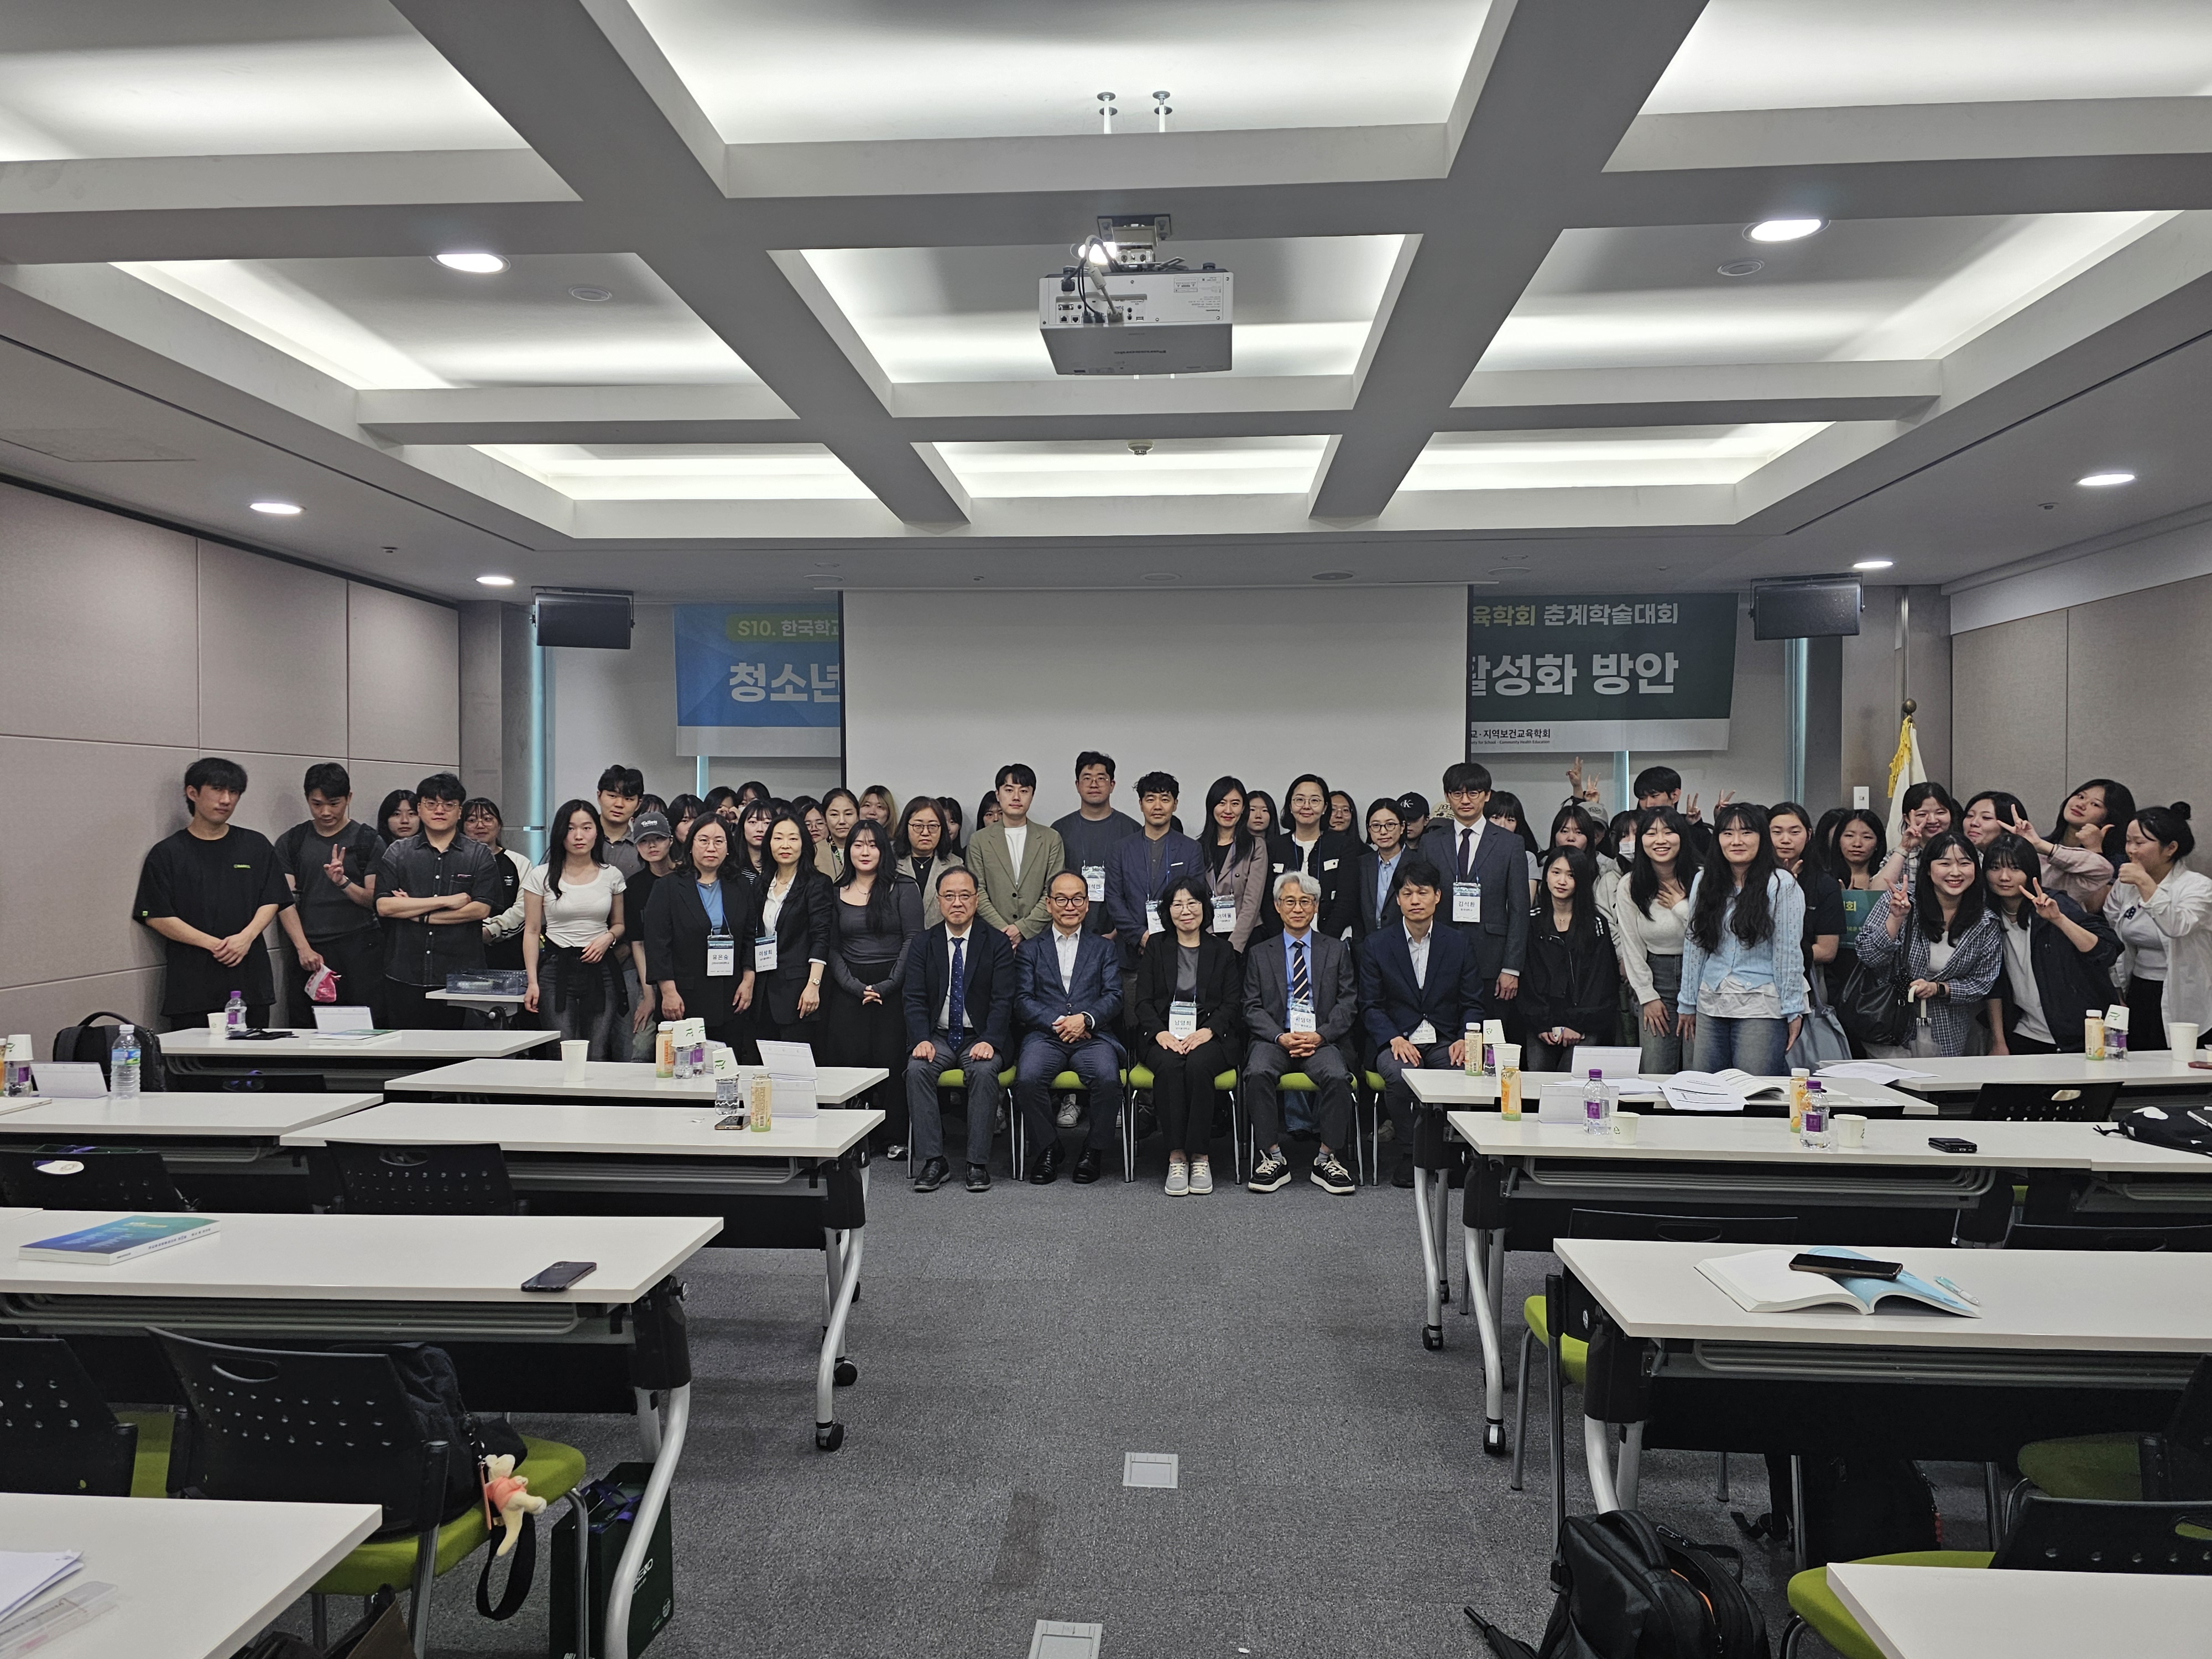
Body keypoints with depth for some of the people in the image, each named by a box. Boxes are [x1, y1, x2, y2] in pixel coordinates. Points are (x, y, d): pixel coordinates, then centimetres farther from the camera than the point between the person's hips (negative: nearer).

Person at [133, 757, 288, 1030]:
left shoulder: (256, 846, 11)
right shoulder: (167, 853, 4)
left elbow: (271, 902, 9)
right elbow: (157, 917, -2)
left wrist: (246, 937, -10)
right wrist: (214, 944, -13)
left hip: (250, 978, 2)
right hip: (191, 982, -2)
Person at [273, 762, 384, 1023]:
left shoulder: (369, 841, 6)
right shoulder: (290, 842, 11)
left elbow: (374, 901, 3)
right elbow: (285, 901, 4)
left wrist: (343, 882, -16)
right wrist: (304, 948, -9)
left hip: (359, 949, -2)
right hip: (309, 951, 2)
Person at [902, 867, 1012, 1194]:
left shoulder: (996, 943, 2)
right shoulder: (924, 943, 7)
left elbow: (1002, 1000, -6)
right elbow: (915, 999, 0)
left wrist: (989, 1041, -21)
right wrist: (921, 1040, -17)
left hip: (980, 1037, -2)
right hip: (937, 1035, 2)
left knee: (984, 1070, -32)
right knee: (917, 1069, -27)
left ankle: (978, 1163, -23)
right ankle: (931, 1160, -20)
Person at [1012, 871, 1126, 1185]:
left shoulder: (1103, 949, 20)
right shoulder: (1030, 950, 18)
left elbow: (1114, 998, 7)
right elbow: (1022, 1002, 5)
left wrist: (1086, 1018, -13)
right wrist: (1056, 1023, -11)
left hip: (1093, 1035, 0)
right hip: (1045, 1035, 0)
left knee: (1108, 1078, -31)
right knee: (1027, 1078, -30)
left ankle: (1094, 1149, -7)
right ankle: (1047, 1148, -7)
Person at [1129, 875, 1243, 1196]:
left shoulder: (1222, 950, 15)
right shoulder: (1155, 946, 15)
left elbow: (1233, 1003, 6)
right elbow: (1142, 1001, 7)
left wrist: (1206, 1031, -13)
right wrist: (1161, 1032, -12)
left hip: (1209, 1034, 0)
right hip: (1163, 1034, 1)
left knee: (1197, 1065, -34)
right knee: (1169, 1066, -34)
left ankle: (1201, 1157, -27)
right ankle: (1176, 1156, -30)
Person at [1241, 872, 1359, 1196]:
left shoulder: (1337, 950, 15)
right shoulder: (1259, 953, 15)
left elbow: (1348, 1004, 7)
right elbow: (1253, 1008, 7)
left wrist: (1320, 1036, -10)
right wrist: (1280, 1037, -11)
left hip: (1322, 1040, 0)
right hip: (1274, 1039, 0)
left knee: (1337, 1076, -31)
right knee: (1258, 1073, -31)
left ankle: (1326, 1158, -16)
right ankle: (1273, 1157, -19)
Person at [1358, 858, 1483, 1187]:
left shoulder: (1458, 944, 9)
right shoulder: (1375, 945, 4)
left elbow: (1473, 1004, 9)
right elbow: (1370, 1006, 2)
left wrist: (1464, 1040, -11)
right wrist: (1395, 1039, -16)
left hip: (1444, 1042, 1)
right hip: (1396, 1040, -1)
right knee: (1400, 1075, -35)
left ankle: (1436, 1157, -10)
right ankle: (1408, 1154, -13)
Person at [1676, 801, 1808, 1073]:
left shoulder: (1782, 886, -3)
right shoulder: (1703, 881, 9)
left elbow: (1789, 953, -4)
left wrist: (1793, 1012, -4)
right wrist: (1687, 1004, 12)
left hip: (1761, 1009, -4)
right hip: (1709, 1006, 4)